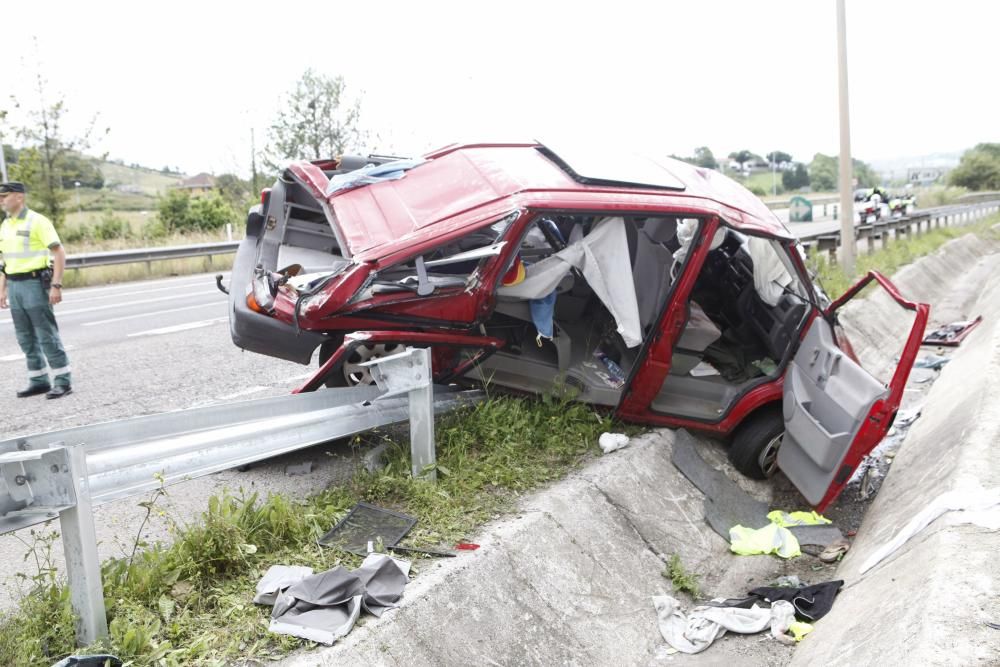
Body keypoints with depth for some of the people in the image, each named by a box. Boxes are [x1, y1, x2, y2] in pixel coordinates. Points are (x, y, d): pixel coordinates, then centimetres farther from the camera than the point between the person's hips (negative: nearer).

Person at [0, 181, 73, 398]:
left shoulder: (37, 221, -9)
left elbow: (59, 253, -13)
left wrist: (56, 285, -19)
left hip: (35, 283, -7)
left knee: (47, 335, -6)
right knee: (25, 337, 9)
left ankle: (62, 381, 0)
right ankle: (39, 381, 17)